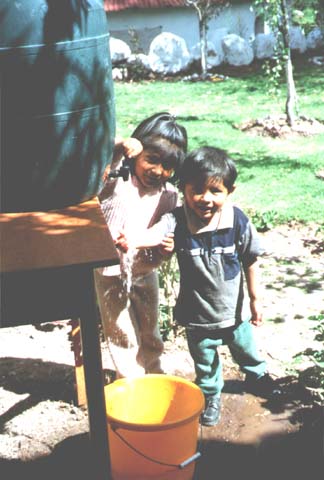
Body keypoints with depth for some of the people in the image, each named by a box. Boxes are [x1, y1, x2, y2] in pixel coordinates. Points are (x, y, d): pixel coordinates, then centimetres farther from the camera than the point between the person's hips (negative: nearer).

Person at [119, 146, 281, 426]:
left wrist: (255, 299, 0)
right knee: (205, 361, 20)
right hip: (198, 311, -1)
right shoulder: (178, 221, -21)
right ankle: (210, 396, 47)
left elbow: (250, 262, -7)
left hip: (234, 308, 1)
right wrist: (132, 242, -62)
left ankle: (258, 376, 58)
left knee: (245, 347, 28)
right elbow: (157, 233, -41)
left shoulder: (238, 221, -17)